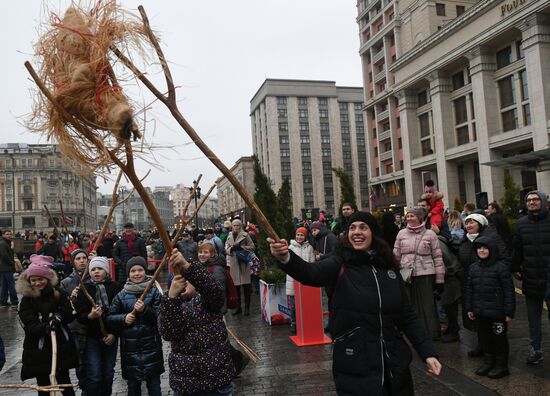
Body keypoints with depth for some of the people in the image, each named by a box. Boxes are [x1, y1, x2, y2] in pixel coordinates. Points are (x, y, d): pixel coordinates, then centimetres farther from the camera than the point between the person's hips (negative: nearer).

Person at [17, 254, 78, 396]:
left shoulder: (58, 294, 0)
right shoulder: (26, 300, -3)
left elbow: (71, 316, -1)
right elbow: (30, 327, -14)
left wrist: (60, 316, -22)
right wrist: (46, 327, -33)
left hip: (61, 347, 0)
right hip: (38, 350, 0)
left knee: (65, 383, 5)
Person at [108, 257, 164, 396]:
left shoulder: (154, 291, -1)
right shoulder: (122, 295, 5)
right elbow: (110, 317, 7)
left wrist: (145, 309, -22)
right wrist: (124, 318, -11)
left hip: (151, 345, -2)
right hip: (130, 346, 2)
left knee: (154, 384, 5)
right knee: (133, 385, 12)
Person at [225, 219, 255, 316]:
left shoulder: (245, 235, 0)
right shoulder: (229, 236, 13)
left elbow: (252, 247, -1)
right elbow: (226, 249, 12)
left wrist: (241, 247, -13)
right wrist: (232, 248, -8)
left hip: (244, 262, -4)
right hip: (233, 263, 4)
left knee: (246, 286, -3)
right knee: (236, 286, 7)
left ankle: (247, 307, 5)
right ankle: (238, 307, 18)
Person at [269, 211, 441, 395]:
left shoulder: (389, 267, 4)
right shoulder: (341, 262, -6)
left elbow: (408, 316, 9)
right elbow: (312, 273, -28)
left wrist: (428, 352, 1)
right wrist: (286, 258, -47)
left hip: (395, 364, 4)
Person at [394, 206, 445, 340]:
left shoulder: (430, 234, -1)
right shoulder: (401, 234, 7)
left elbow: (438, 257, 0)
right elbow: (396, 255, 11)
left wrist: (439, 279, -1)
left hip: (425, 275, -3)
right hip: (406, 275, 3)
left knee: (427, 305, 2)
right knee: (411, 304, 9)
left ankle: (431, 332, 16)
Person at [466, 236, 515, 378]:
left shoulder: (501, 268, -12)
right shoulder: (474, 267, 6)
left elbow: (509, 291, -11)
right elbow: (470, 289, 13)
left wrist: (509, 312, -12)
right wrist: (470, 308, 12)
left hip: (497, 312, -6)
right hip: (480, 312, 6)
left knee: (499, 338, 7)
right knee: (484, 337, 15)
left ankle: (501, 365, 22)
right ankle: (488, 362, 31)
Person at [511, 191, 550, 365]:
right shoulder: (522, 223, 4)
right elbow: (517, 249, 8)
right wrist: (515, 268, 7)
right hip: (531, 279, 3)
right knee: (533, 318, 13)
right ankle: (536, 349, 25)